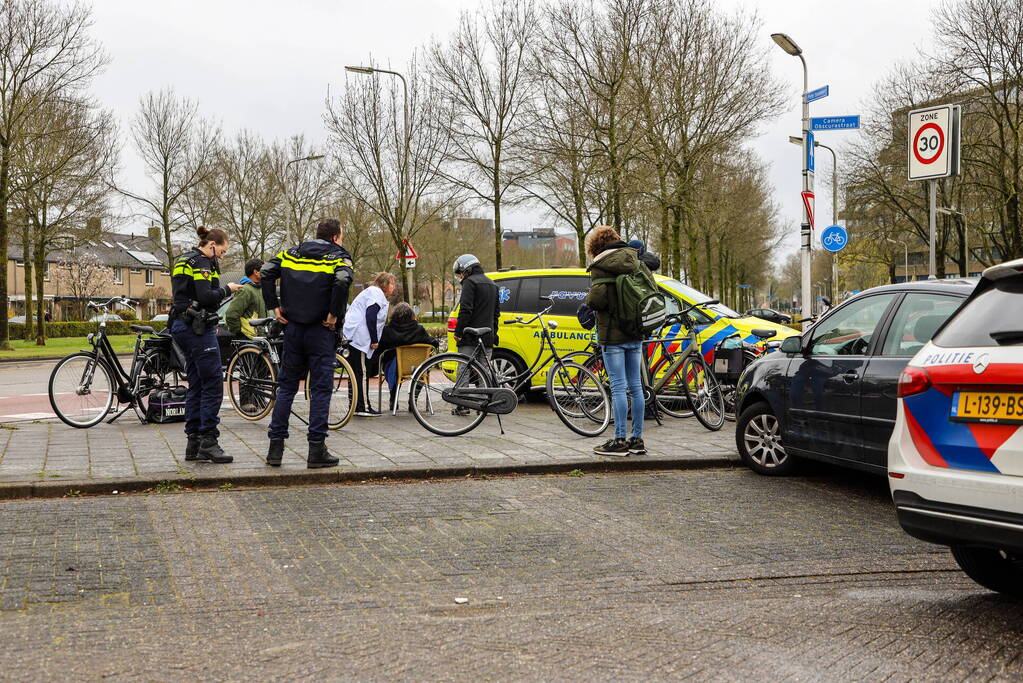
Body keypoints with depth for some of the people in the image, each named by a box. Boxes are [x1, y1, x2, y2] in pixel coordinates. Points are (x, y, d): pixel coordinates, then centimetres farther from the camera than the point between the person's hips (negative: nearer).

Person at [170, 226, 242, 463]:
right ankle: (208, 440, -10)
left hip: (182, 326, 10)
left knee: (196, 385, 10)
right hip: (198, 327, -10)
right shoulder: (200, 262, -10)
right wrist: (227, 289, -7)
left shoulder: (183, 260, 20)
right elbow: (205, 296, -20)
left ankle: (194, 443, 10)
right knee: (213, 383, -9)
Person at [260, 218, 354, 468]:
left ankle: (276, 447, 10)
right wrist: (334, 314, -15)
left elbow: (265, 273, 0)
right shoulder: (339, 257, -3)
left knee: (286, 386, 12)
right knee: (321, 389, 1)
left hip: (293, 328, 4)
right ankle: (317, 450, 0)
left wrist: (273, 306, 3)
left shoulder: (292, 254, 12)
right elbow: (342, 281, -24)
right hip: (321, 331, -4)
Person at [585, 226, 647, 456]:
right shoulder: (636, 262, 11)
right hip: (635, 334, 7)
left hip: (612, 335, -7)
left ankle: (619, 440, -4)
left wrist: (589, 299, 3)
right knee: (636, 386, 10)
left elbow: (597, 299, -18)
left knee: (618, 387, -5)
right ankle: (637, 439, 14)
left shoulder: (600, 267, -9)